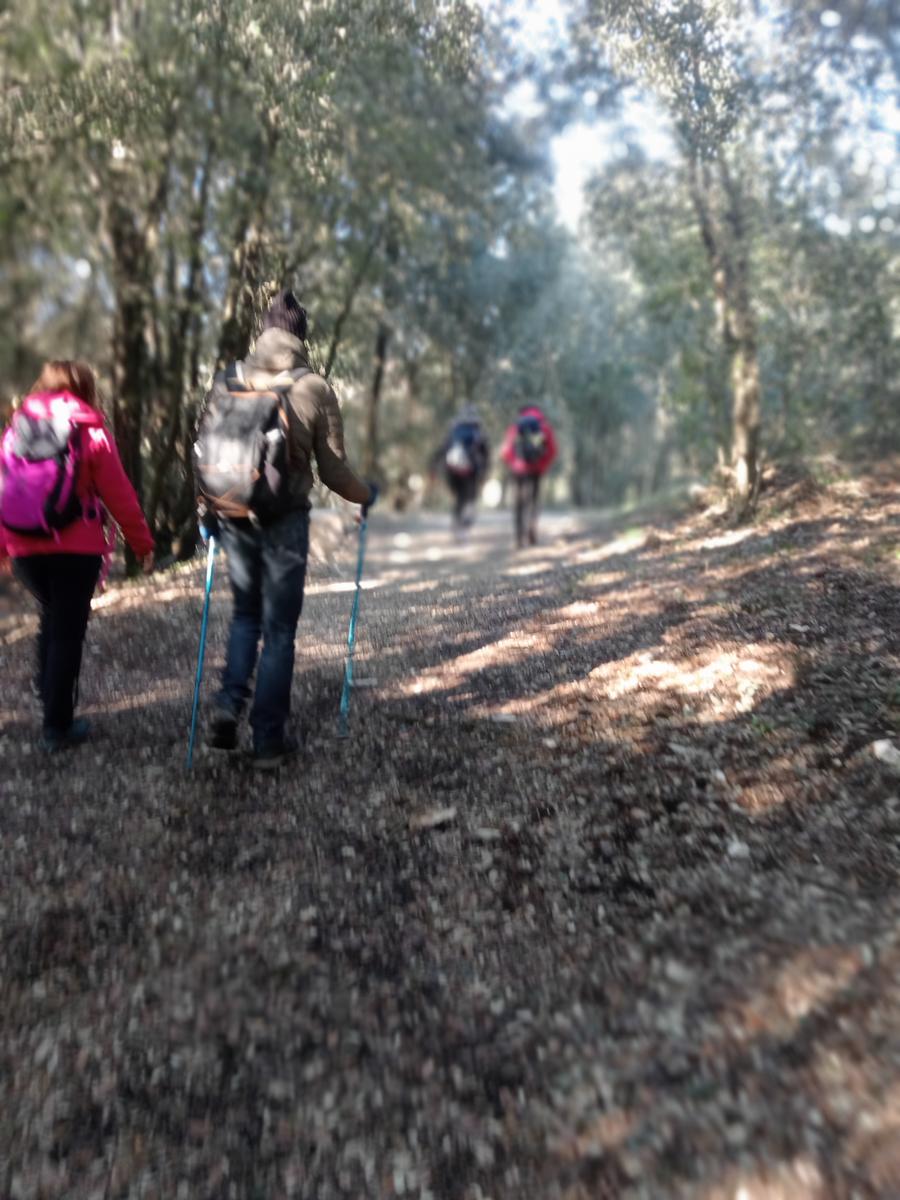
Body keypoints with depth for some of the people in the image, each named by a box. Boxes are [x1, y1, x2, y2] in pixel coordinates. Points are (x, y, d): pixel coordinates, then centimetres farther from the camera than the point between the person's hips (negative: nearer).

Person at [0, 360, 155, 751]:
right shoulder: (92, 433, -3)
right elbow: (119, 496, -4)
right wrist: (142, 543, 5)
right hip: (76, 548, -4)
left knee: (52, 616, 27)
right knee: (68, 631, 4)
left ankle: (46, 687, 29)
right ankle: (58, 726, 9)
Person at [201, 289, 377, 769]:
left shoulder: (228, 380, 1)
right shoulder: (315, 389, -7)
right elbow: (333, 471, -4)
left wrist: (208, 507, 20)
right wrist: (365, 495, 16)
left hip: (232, 515, 3)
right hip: (285, 519, -3)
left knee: (245, 614, 22)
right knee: (279, 629, 7)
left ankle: (228, 704, 5)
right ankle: (269, 740, 12)